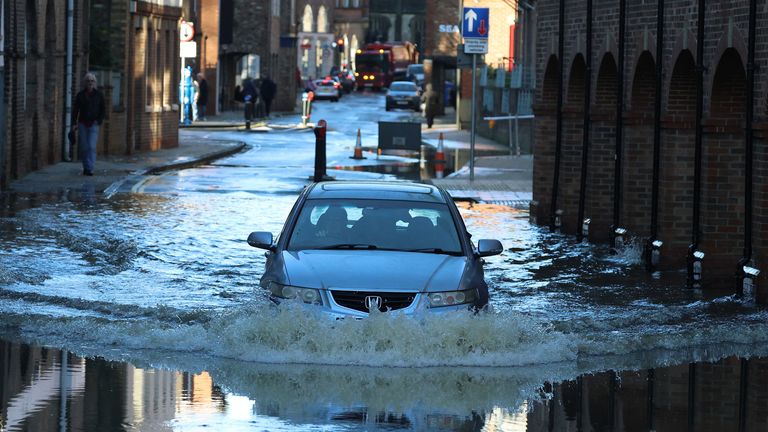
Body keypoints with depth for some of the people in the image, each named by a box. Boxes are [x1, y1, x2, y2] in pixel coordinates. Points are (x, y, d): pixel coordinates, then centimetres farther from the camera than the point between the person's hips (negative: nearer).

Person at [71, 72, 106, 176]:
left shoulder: (98, 95, 3)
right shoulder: (80, 95, 4)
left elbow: (103, 110, 6)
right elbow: (75, 110, 5)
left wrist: (99, 121, -8)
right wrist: (74, 124, -4)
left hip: (93, 125, -2)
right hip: (82, 124, 2)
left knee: (92, 147, -14)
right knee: (83, 147, 2)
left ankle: (90, 169, -17)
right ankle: (86, 167, 18)